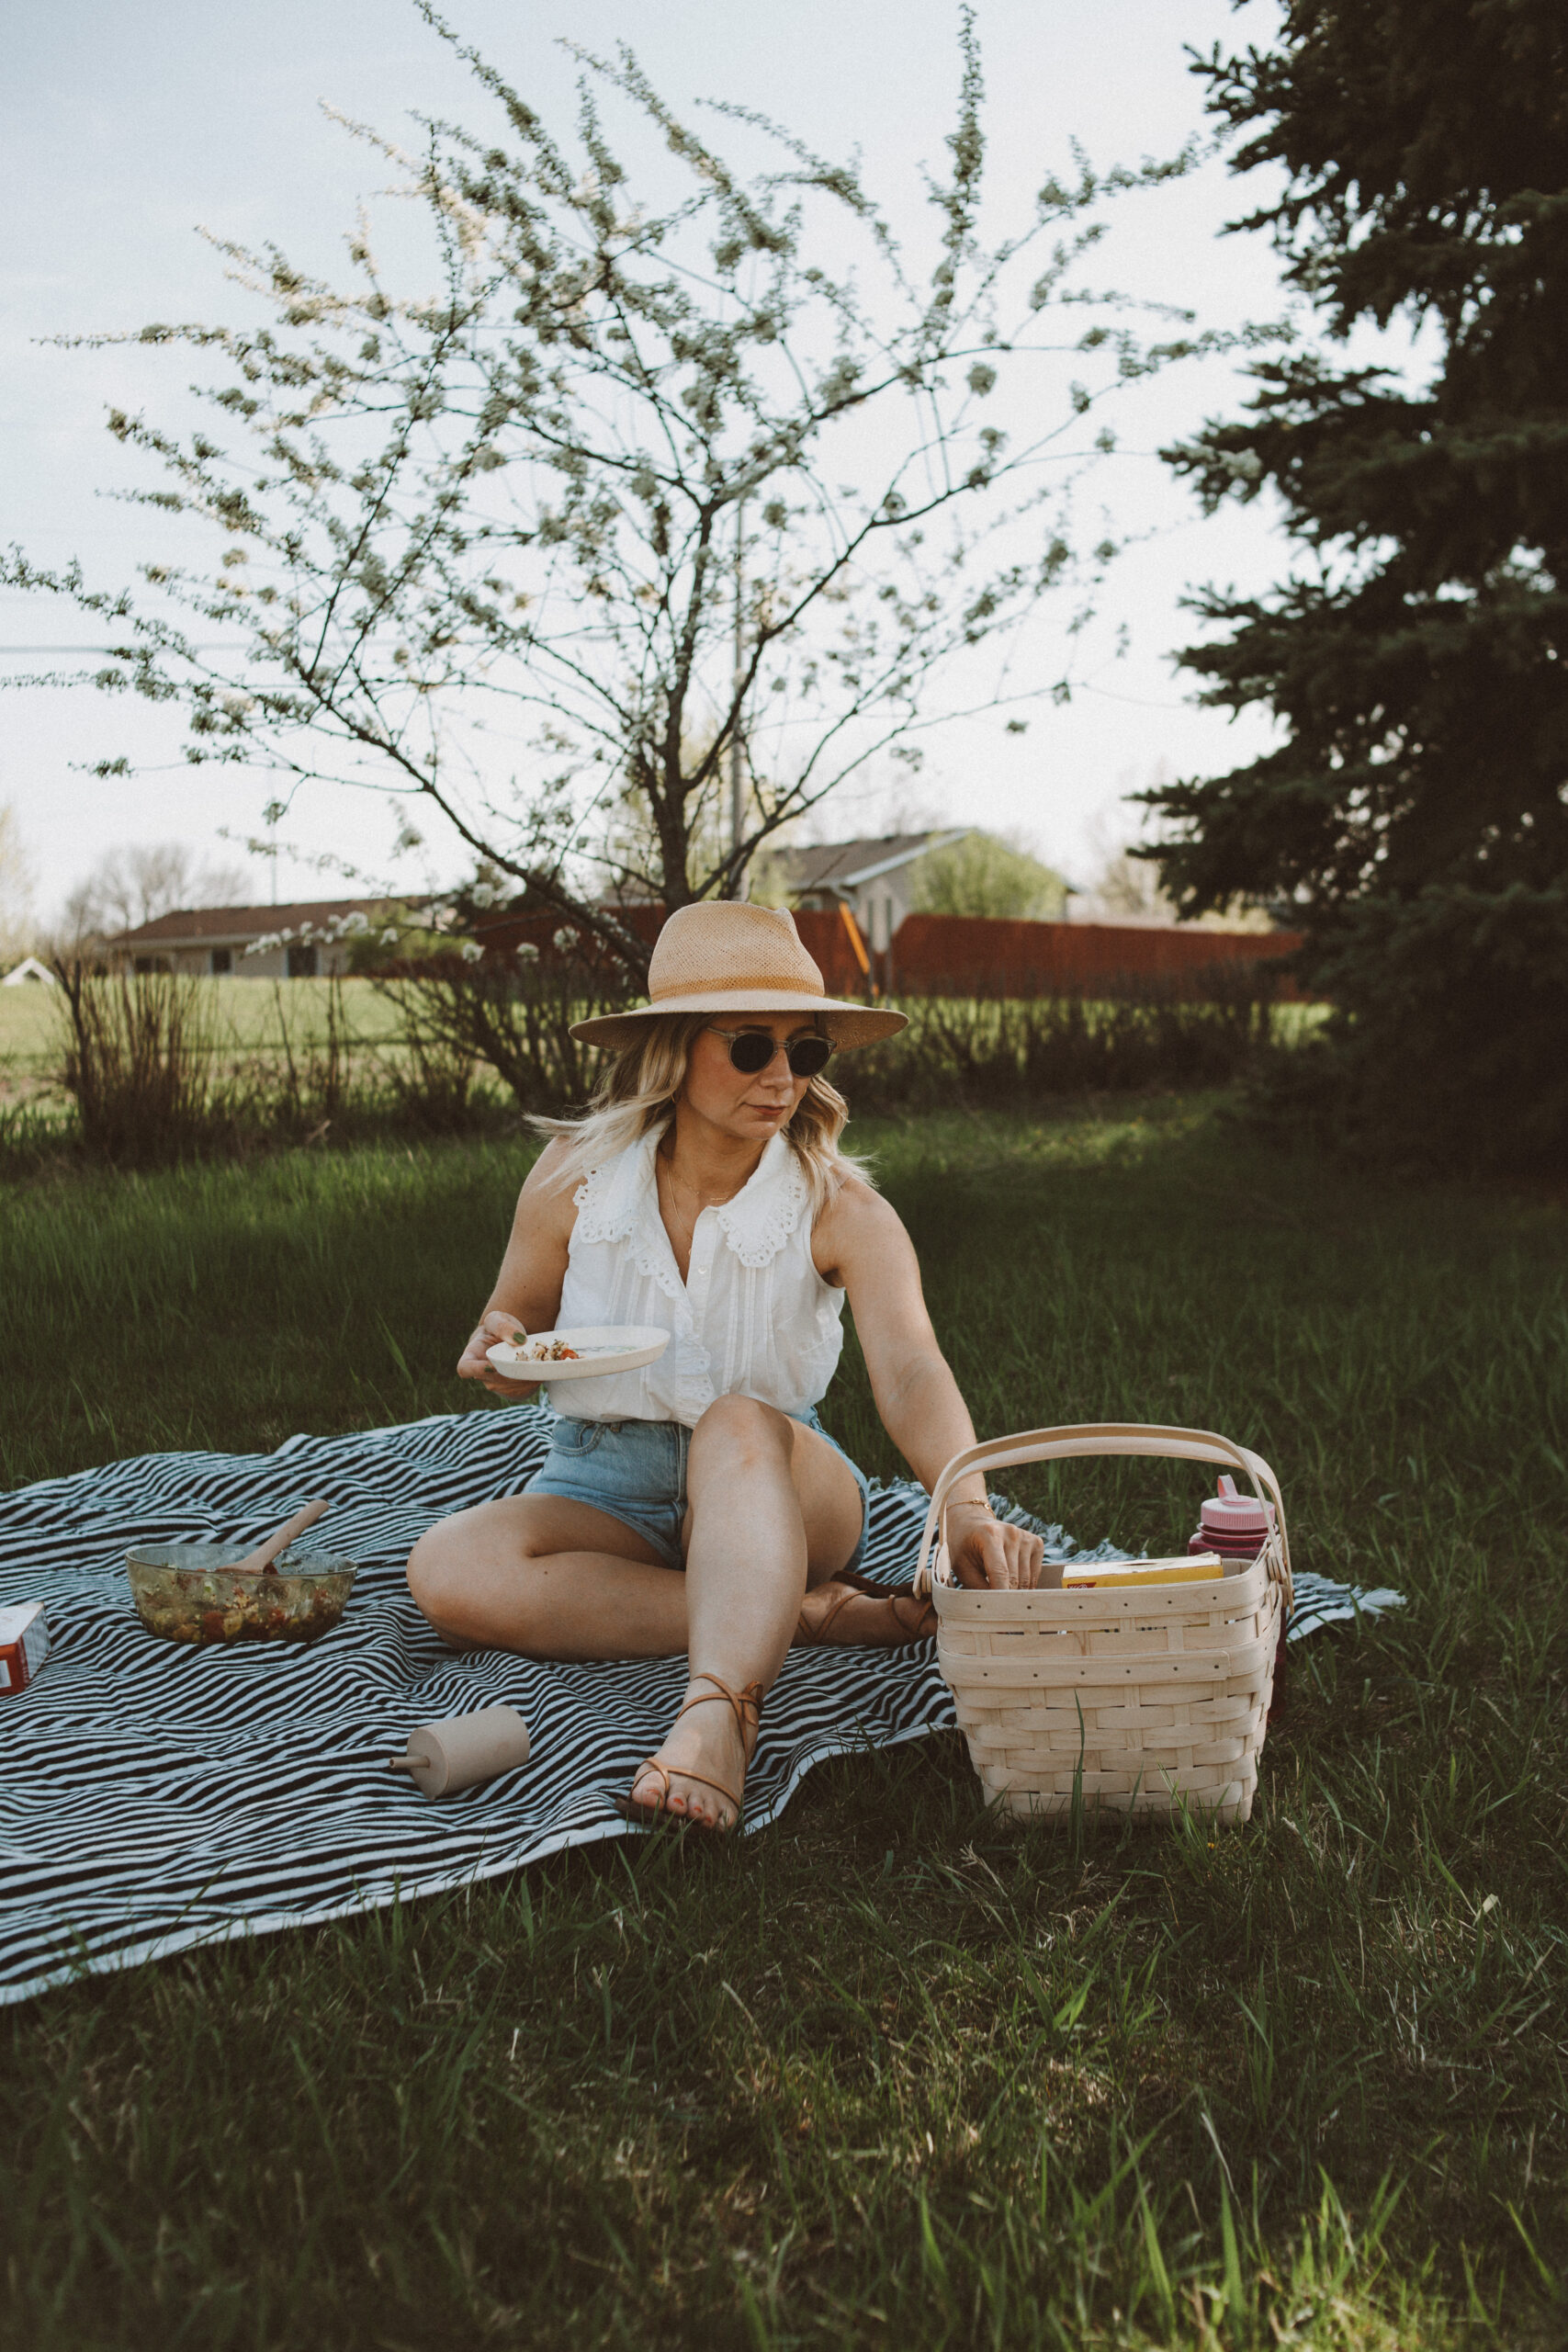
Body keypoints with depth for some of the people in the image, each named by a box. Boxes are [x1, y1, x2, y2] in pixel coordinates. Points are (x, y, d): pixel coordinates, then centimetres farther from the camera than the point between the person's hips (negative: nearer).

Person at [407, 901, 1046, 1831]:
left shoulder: (842, 1210, -13)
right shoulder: (575, 1176, -7)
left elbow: (911, 1372, -29)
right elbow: (509, 1351, 7)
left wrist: (967, 1507, -49)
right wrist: (501, 1349, -19)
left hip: (777, 1484, -2)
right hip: (606, 1490, 3)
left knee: (739, 1420, -37)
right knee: (451, 1572, -29)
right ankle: (805, 1615, -26)